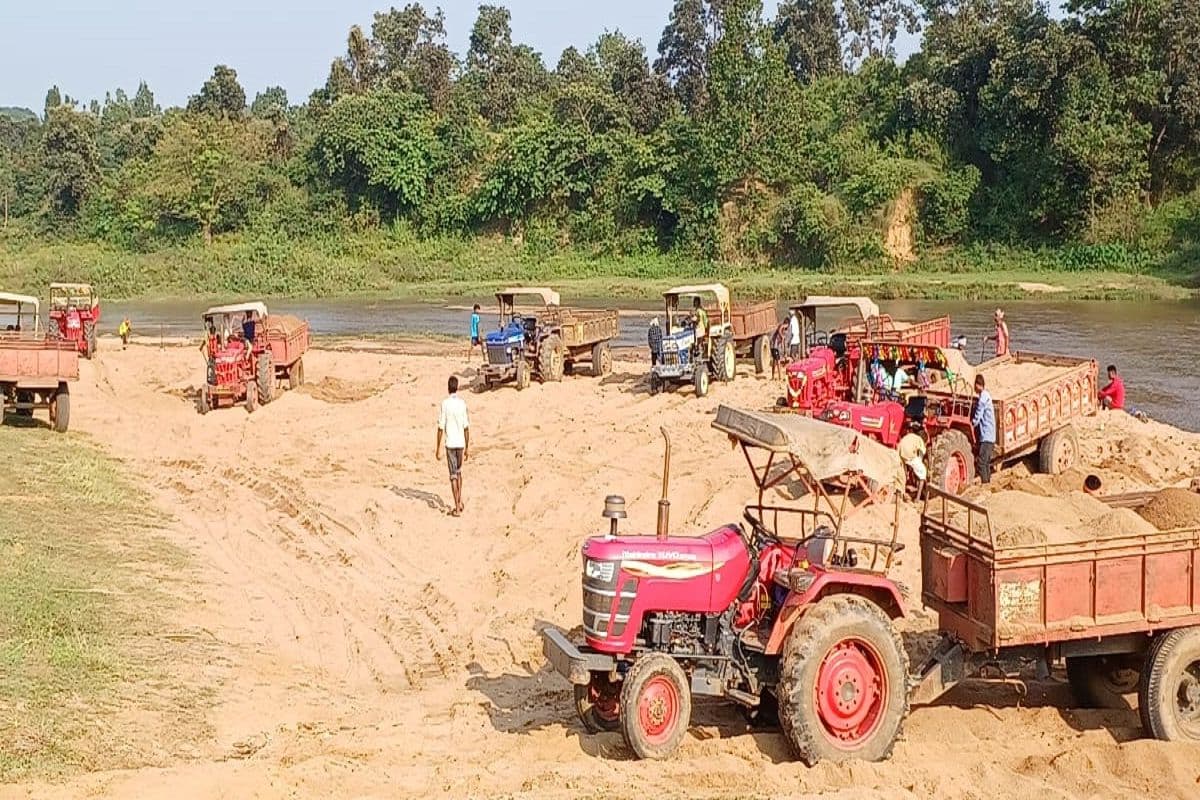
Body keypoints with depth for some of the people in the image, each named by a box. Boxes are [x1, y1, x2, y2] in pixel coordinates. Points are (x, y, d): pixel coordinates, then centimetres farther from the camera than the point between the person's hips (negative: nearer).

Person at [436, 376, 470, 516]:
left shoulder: (445, 404, -9)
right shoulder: (462, 404, 0)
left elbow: (441, 428, -10)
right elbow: (466, 427, 2)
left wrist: (438, 449, -4)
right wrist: (467, 447, 10)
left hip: (450, 443, -3)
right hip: (461, 443, 3)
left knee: (453, 475, 0)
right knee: (459, 472, 22)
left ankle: (457, 508, -1)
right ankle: (460, 502, 23)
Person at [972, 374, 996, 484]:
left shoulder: (983, 397, -14)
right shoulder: (987, 395, 15)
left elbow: (976, 418, -13)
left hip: (985, 436, -10)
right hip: (990, 436, 10)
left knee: (981, 462, -11)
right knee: (986, 462, 14)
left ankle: (985, 483, -14)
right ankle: (987, 482, 16)